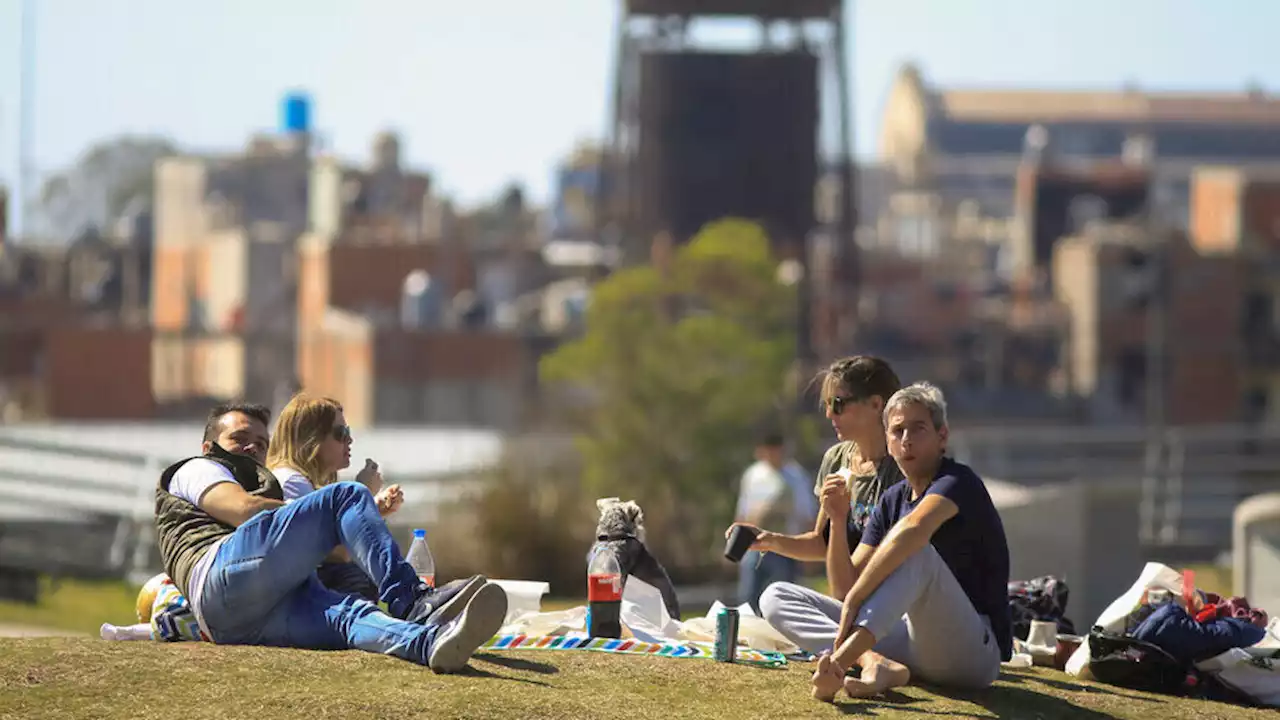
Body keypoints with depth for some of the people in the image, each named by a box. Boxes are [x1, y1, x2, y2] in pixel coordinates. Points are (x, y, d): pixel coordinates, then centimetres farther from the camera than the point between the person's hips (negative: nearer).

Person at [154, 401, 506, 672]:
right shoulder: (194, 471, 29)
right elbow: (244, 509, 5)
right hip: (223, 579, -6)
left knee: (346, 615, -30)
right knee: (348, 496, -15)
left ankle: (432, 643, -65)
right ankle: (411, 601, -37)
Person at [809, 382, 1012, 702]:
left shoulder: (958, 482, -9)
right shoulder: (892, 502, 14)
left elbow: (913, 529, -32)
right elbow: (846, 585, 10)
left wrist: (853, 600, -35)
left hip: (975, 650, -8)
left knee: (916, 554, -34)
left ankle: (838, 662, -52)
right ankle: (879, 664, -27)